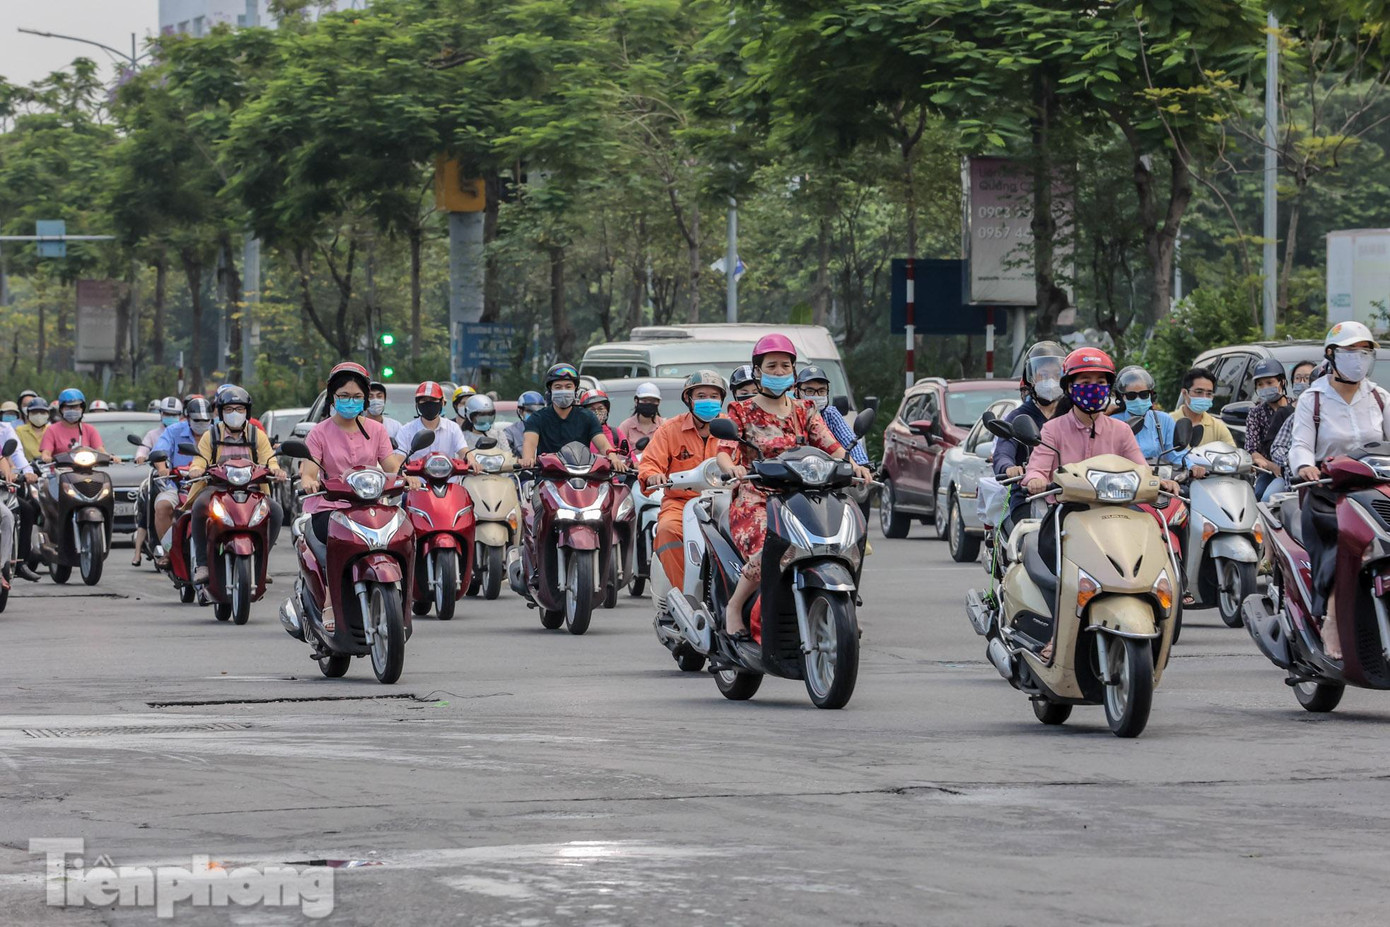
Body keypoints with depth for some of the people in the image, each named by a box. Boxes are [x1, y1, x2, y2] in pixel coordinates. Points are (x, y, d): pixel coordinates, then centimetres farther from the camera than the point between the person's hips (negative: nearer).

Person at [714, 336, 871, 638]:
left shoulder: (803, 411, 17)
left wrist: (853, 465, -16)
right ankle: (734, 607, -11)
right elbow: (724, 451, -7)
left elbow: (830, 446, 5)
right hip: (754, 501, -3)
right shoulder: (743, 412, 8)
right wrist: (732, 467, -31)